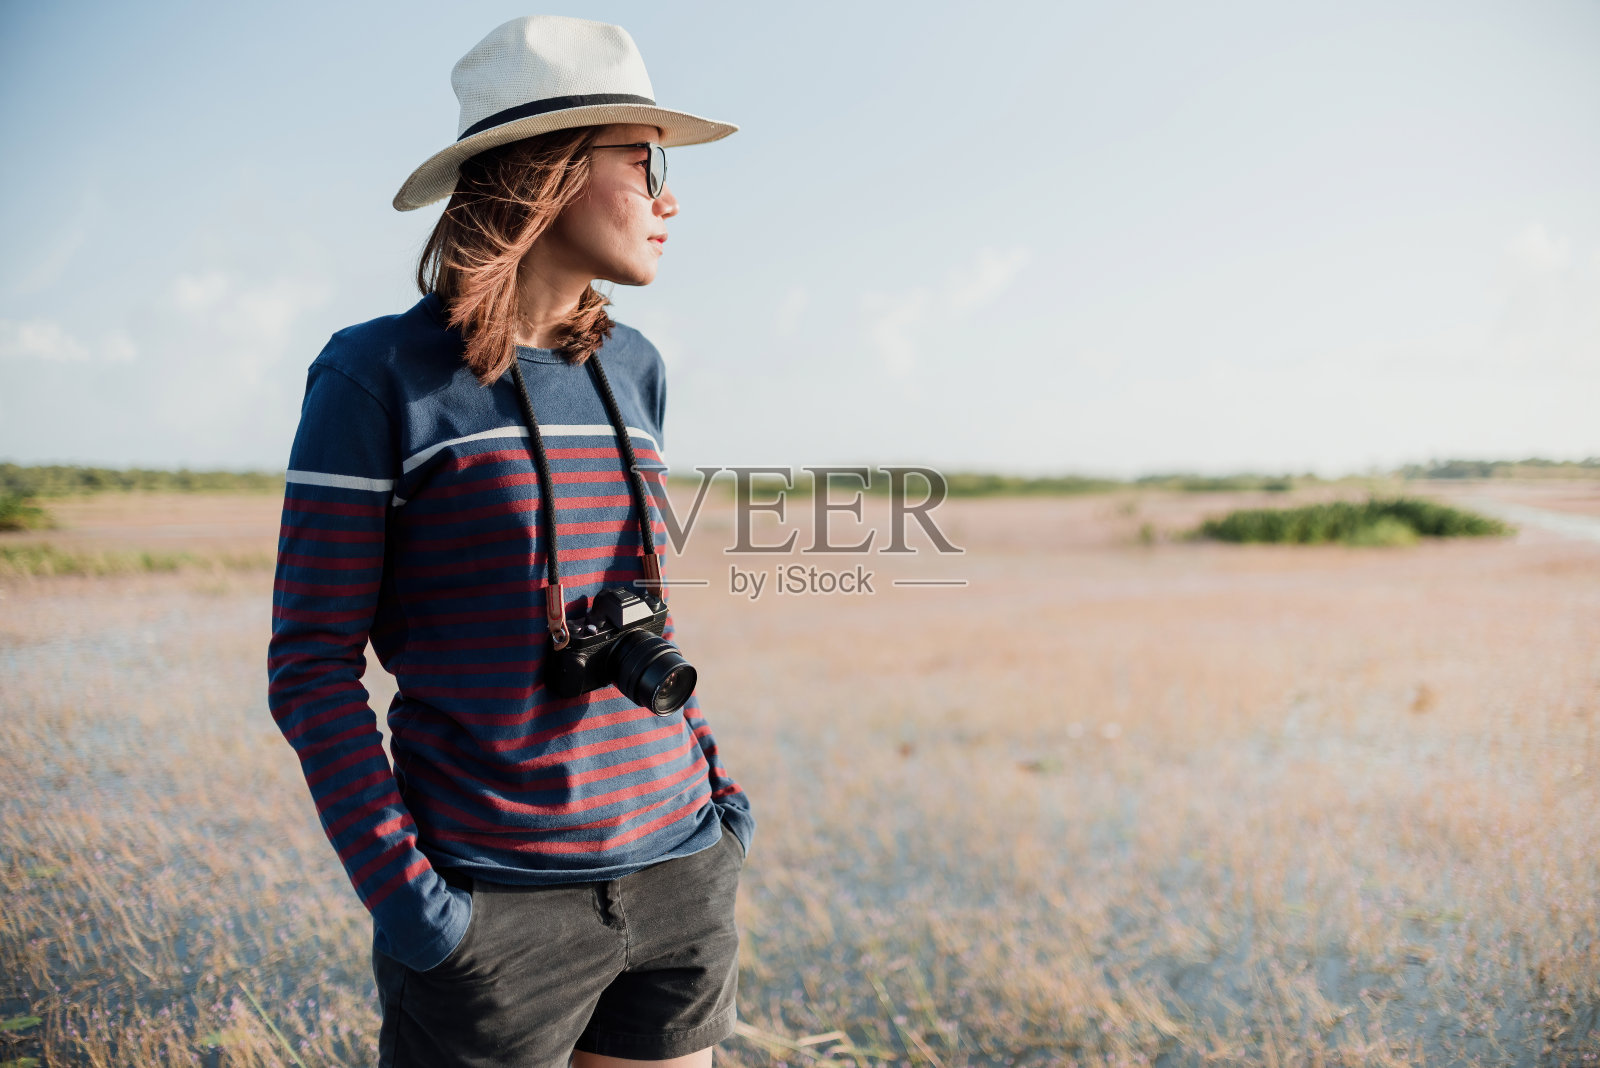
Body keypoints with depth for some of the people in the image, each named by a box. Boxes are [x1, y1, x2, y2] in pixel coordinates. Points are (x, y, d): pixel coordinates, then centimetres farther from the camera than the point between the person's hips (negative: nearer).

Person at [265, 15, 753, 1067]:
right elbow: (312, 661, -7)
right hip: (493, 901, -5)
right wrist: (394, 881, -14)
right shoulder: (379, 375, -9)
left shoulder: (632, 368, 7)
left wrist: (716, 780, 10)